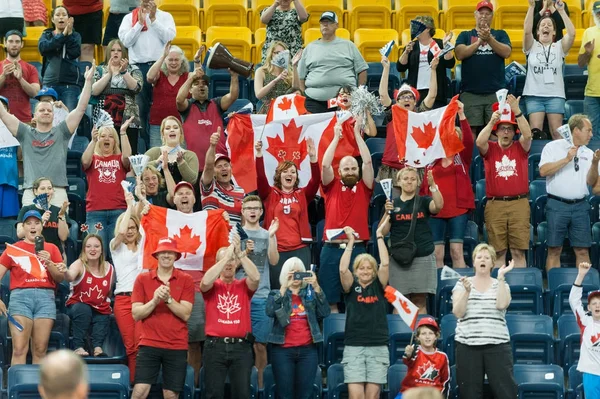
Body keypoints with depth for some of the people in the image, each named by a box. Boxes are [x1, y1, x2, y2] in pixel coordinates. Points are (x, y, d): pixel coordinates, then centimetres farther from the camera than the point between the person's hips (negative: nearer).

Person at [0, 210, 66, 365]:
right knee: (19, 349, -11)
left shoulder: (51, 249, 15)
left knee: (40, 350, 0)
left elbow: (60, 278, 11)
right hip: (20, 296, -2)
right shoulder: (14, 248, 11)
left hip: (46, 297, 2)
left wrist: (48, 262, -6)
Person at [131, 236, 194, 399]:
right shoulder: (143, 279, 4)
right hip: (149, 344, 0)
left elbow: (185, 314, -6)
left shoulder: (186, 280, 2)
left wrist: (168, 299, -19)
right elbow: (136, 314, -2)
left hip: (177, 347, 0)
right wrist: (154, 300, -17)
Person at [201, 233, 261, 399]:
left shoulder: (244, 286, 10)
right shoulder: (212, 287, 7)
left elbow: (255, 277, -11)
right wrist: (227, 255, -18)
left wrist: (239, 253, -19)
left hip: (241, 346, 1)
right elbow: (205, 281, -17)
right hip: (215, 345, -1)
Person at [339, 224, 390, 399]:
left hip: (378, 348, 1)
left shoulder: (379, 287, 8)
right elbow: (343, 269, -11)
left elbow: (385, 264, -6)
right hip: (353, 347, -1)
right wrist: (351, 242, -8)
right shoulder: (351, 287, 7)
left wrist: (379, 237, -2)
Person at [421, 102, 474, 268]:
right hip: (435, 210, 2)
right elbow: (424, 186, 11)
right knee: (437, 253, 0)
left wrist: (461, 115, -16)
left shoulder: (462, 158, 7)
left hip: (458, 209, -2)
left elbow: (469, 140, -9)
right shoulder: (431, 160, 12)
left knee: (456, 251, -4)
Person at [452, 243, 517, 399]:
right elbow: (458, 312, -1)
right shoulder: (462, 284, 10)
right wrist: (467, 291, -14)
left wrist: (501, 277, -9)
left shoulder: (500, 285, 11)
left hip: (497, 345, 0)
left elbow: (501, 304, -9)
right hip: (468, 345, 0)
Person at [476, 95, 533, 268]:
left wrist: (517, 111, -21)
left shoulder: (520, 148, 9)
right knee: (498, 252, 1)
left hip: (519, 203, 0)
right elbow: (480, 142, -12)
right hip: (495, 204, 0)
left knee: (519, 251, -2)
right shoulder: (490, 148, 9)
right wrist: (492, 121, -24)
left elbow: (527, 135, -10)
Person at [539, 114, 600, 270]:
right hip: (557, 205, -4)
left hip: (580, 206, 4)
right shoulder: (553, 147, 2)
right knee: (554, 250, -1)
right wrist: (567, 159, -13)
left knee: (582, 251, 1)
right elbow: (543, 171, -11)